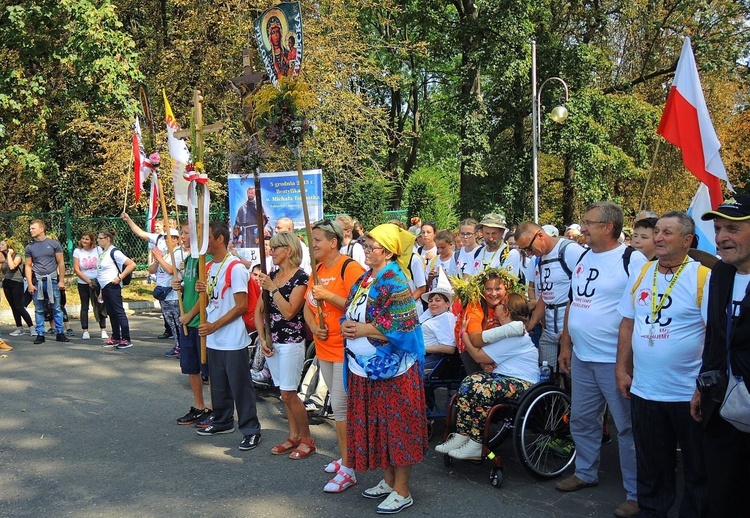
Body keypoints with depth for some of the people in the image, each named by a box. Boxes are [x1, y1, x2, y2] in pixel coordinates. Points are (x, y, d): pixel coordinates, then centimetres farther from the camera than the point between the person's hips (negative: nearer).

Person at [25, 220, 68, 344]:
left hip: (52, 280, -2)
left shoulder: (54, 244, 1)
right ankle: (40, 335, 11)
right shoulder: (29, 247, 6)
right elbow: (28, 266, 7)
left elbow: (61, 263, 3)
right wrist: (30, 284, -1)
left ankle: (60, 333, 7)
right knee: (39, 310, 6)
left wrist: (62, 281, -3)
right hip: (37, 281, 2)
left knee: (56, 309, 2)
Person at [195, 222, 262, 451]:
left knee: (240, 386, -2)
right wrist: (202, 290, -2)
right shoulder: (209, 267, 12)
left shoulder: (235, 267, -15)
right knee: (218, 385, 19)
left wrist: (214, 326, -18)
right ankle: (222, 422, 34)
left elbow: (241, 306, -17)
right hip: (213, 339, 9)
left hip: (233, 340, -8)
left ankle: (251, 430, 8)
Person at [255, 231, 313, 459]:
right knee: (284, 393, 13)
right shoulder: (271, 276, 9)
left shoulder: (300, 277, -11)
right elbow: (259, 310, 11)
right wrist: (262, 338, 2)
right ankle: (293, 437, 24)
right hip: (272, 341, 7)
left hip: (292, 342, -7)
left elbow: (289, 312, -20)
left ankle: (307, 439, 10)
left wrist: (273, 288, -18)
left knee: (288, 393, -5)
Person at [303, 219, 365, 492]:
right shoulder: (318, 269, 12)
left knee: (340, 407, -6)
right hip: (324, 349, 8)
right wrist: (314, 327, -2)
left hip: (346, 349, -8)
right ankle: (346, 456, 30)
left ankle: (347, 469, 4)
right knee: (339, 406, 17)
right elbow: (307, 306, 17)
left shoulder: (350, 267, -14)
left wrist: (328, 295, -23)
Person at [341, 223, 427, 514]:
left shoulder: (395, 283, -14)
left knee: (397, 426, 2)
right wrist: (347, 325, -5)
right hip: (364, 366, 8)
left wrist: (363, 330, -18)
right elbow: (350, 311, 18)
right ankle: (389, 481, 31)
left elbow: (403, 327, -21)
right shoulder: (364, 279, 11)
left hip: (391, 367, -8)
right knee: (376, 425, 15)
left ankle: (402, 492, 14)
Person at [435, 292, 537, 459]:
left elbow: (479, 356, -18)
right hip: (506, 376, 10)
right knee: (469, 382, -11)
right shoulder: (510, 331, 15)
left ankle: (476, 446, -21)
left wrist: (463, 333, -4)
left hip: (522, 383, -10)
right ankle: (461, 436, -13)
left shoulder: (513, 336, -19)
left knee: (482, 390, -32)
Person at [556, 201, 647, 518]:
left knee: (627, 427, 3)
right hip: (581, 359, 8)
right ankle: (586, 473, 37)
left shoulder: (632, 260, -12)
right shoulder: (583, 258, 11)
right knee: (582, 420, 18)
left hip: (616, 361, -7)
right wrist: (566, 345, 16)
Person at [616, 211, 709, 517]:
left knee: (697, 469, 12)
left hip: (688, 393, -4)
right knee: (651, 466, 17)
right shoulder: (641, 274, 6)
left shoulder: (703, 278, -10)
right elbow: (627, 324, 11)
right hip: (644, 389, 5)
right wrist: (622, 369, 8)